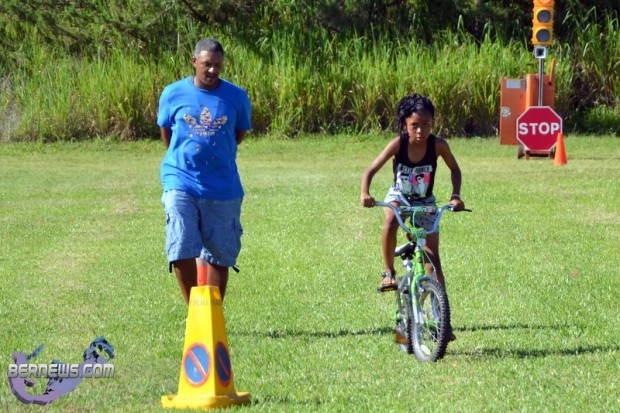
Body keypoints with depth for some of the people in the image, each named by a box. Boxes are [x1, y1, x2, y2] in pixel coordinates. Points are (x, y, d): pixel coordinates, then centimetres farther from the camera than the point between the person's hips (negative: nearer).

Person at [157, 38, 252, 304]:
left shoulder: (237, 97, 0)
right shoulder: (173, 94, 0)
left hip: (222, 188, 1)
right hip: (181, 182, -1)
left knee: (219, 256, 6)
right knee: (182, 251, -14)